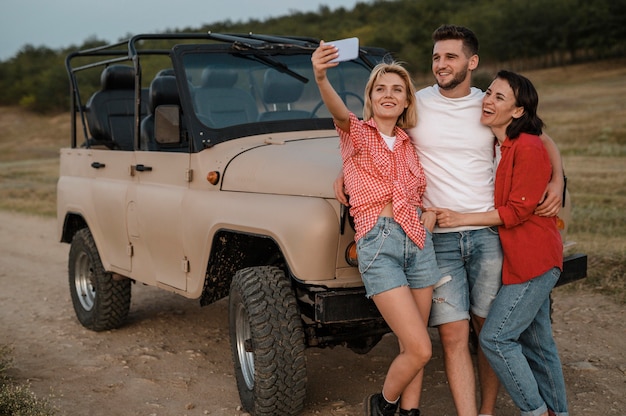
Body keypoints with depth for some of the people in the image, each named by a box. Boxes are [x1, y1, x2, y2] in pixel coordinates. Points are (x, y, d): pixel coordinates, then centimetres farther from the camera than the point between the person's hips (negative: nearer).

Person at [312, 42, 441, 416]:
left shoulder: (408, 144, 17)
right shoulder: (357, 133, 2)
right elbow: (339, 112, -22)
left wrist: (432, 214, 4)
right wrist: (321, 78, -42)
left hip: (418, 241, 5)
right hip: (378, 243, -5)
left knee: (412, 348, 10)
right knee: (420, 350, -8)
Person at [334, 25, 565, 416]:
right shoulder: (415, 105, 2)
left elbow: (543, 140, 17)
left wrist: (558, 182, 1)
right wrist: (345, 172, -1)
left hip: (488, 234, 1)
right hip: (439, 238, -1)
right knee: (454, 335, -3)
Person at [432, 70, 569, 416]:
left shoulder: (528, 148, -17)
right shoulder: (495, 145, 9)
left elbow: (518, 210, -19)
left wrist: (461, 219, -16)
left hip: (534, 260, -9)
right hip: (518, 258, 9)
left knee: (495, 338, -8)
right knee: (536, 343, 17)